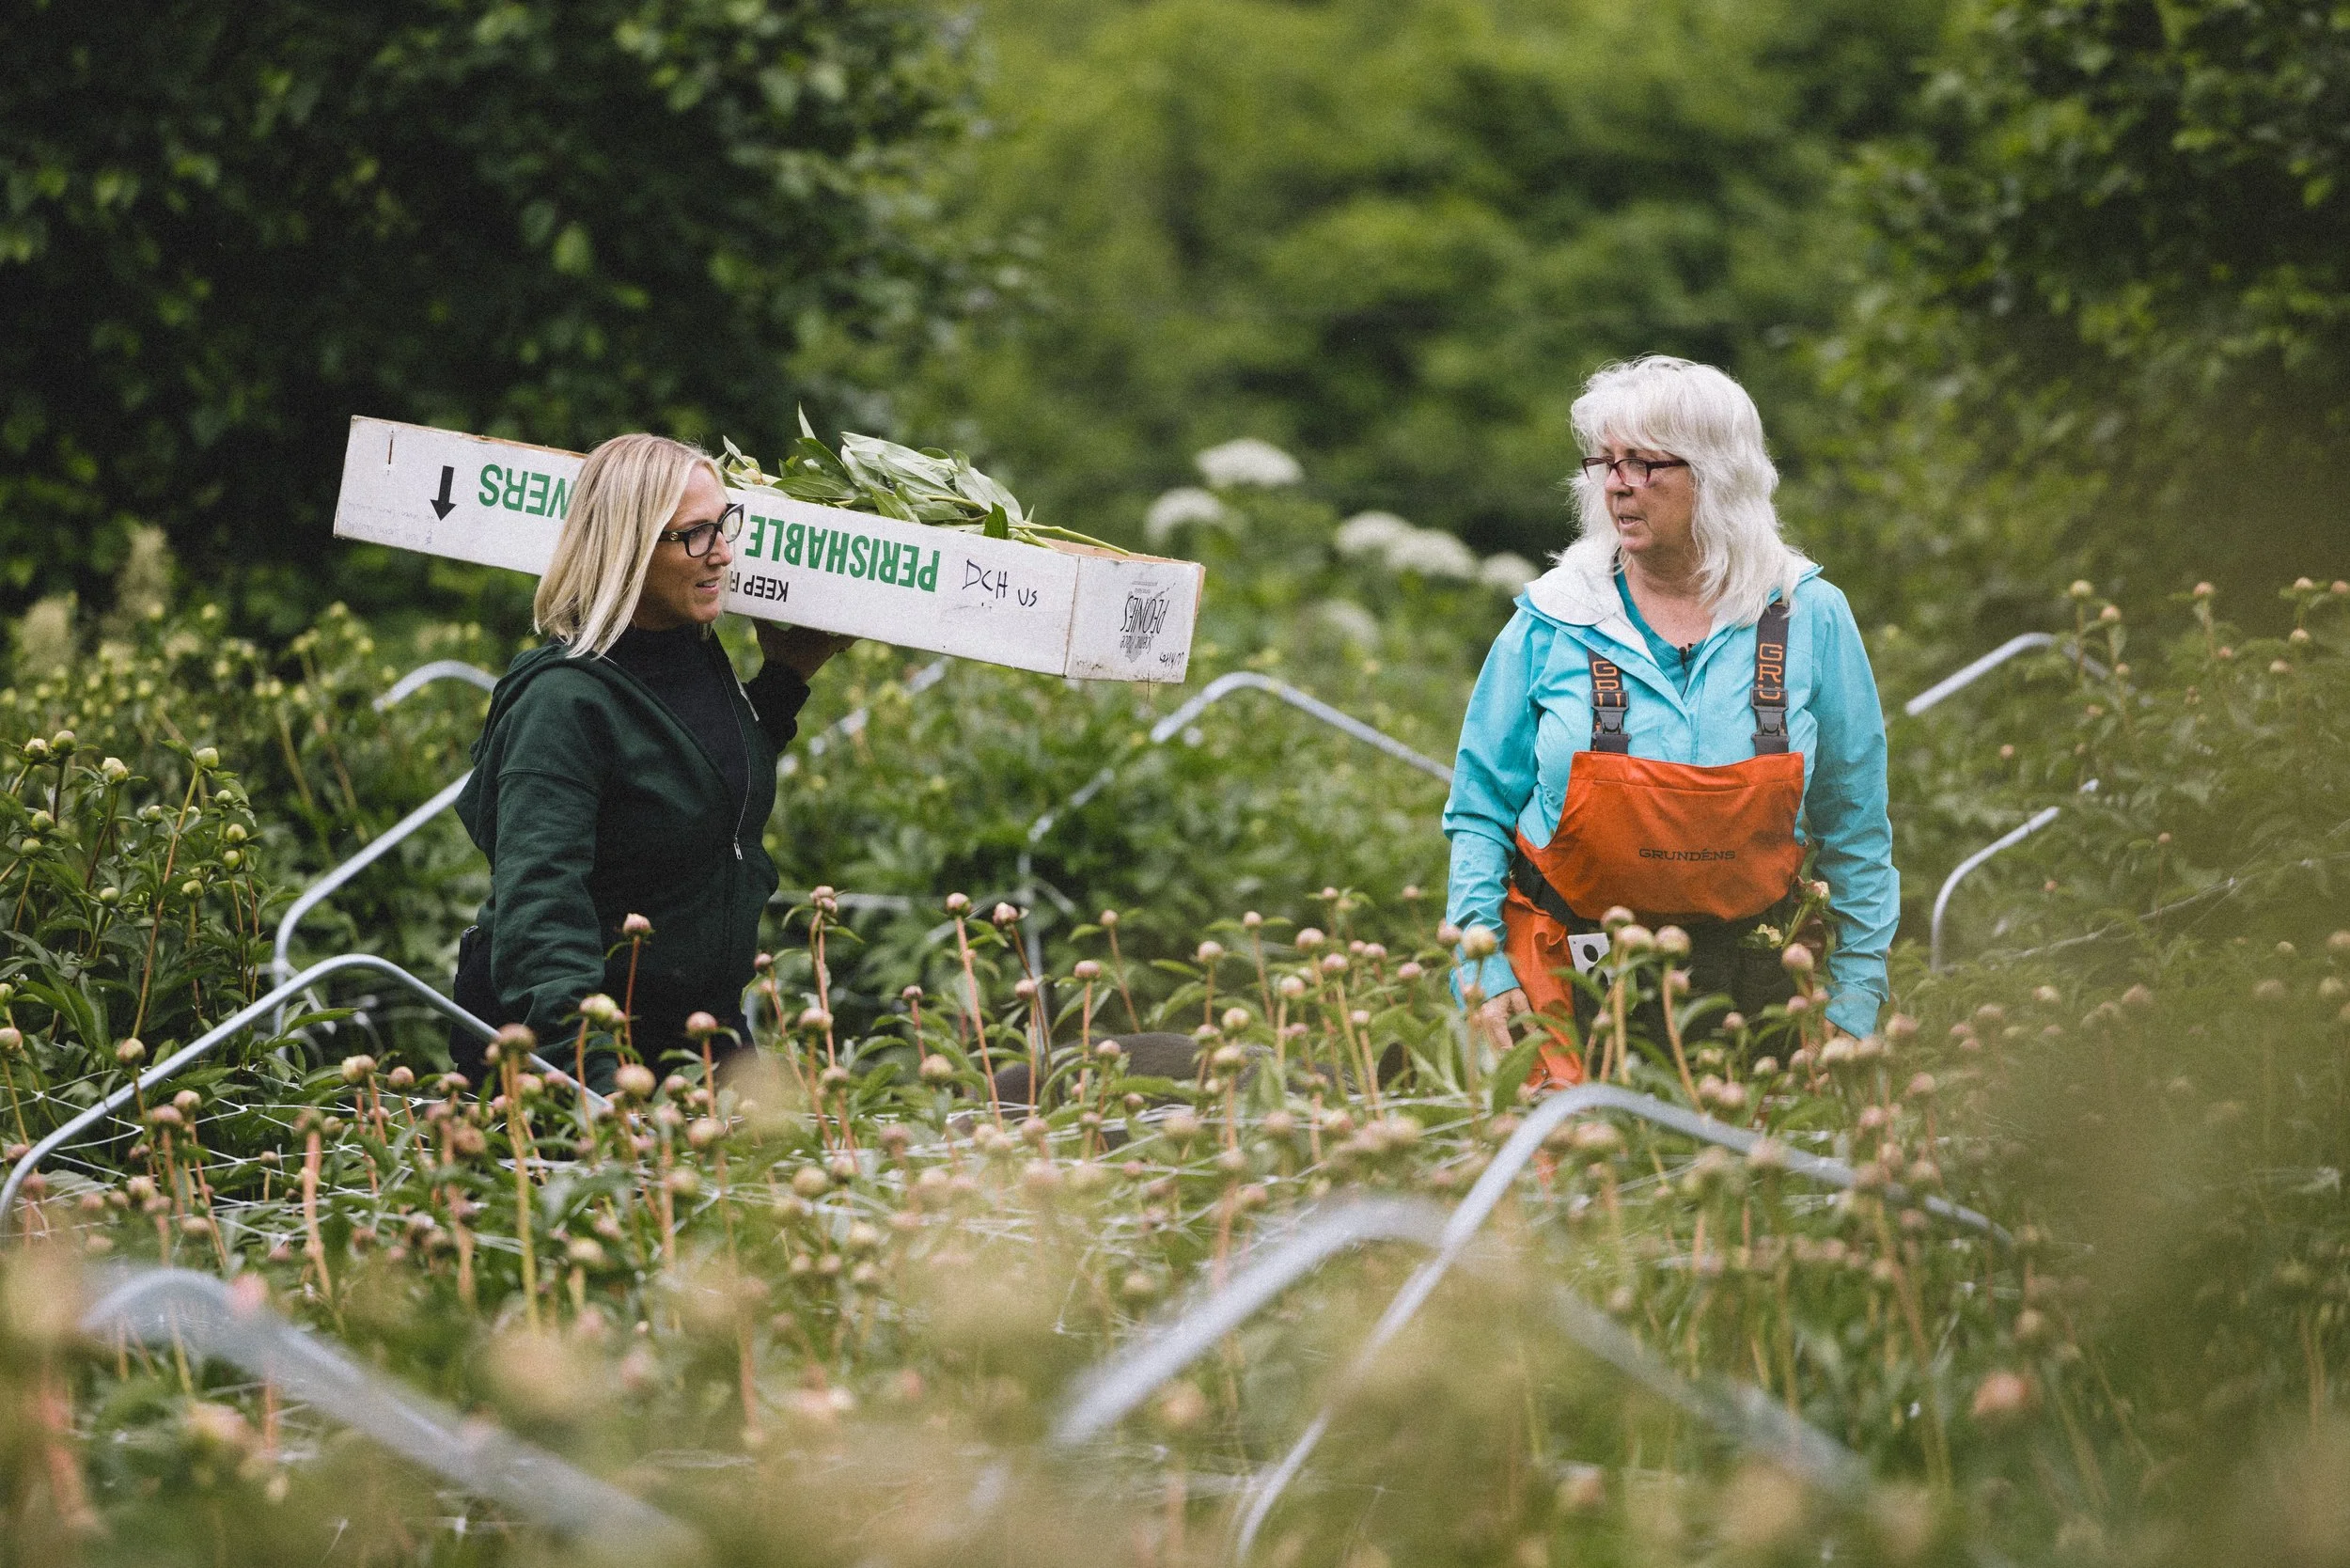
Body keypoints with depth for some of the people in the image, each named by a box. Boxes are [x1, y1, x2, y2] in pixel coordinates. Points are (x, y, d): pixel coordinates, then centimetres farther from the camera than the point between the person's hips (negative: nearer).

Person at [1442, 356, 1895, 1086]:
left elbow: (1854, 828, 6)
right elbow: (1481, 808, 4)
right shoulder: (1550, 624, -2)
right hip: (1571, 974, -1)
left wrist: (1853, 1001, 5)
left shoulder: (1806, 619, -1)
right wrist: (1483, 967, -5)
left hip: (1747, 983, 1)